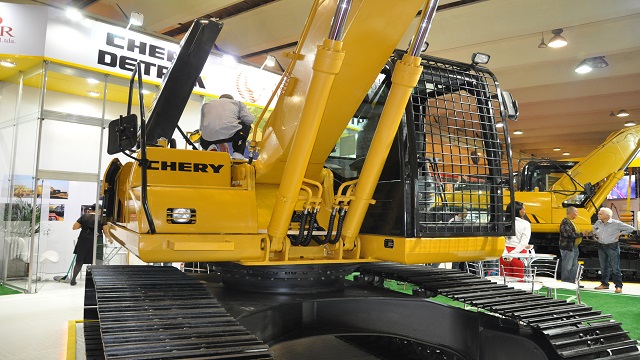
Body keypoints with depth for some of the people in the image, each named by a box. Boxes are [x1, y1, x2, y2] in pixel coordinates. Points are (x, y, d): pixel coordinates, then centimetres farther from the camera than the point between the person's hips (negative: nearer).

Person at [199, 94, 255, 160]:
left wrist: (220, 143, 36)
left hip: (209, 137, 3)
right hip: (230, 134, -3)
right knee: (246, 126, 32)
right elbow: (249, 120, 10)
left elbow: (202, 127, 31)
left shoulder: (206, 104, 33)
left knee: (203, 140, 43)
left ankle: (209, 148, 7)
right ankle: (238, 154, 15)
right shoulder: (238, 103, 25)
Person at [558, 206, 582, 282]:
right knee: (567, 267, -6)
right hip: (568, 248, -11)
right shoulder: (565, 222, -15)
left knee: (574, 266, 16)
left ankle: (572, 282, 25)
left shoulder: (571, 222, 18)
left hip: (574, 247, 11)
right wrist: (581, 234, -19)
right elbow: (569, 234, -25)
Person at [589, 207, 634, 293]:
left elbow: (631, 229, -6)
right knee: (603, 267, 12)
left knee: (615, 268, -3)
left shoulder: (616, 223, -12)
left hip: (612, 247, -5)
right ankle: (604, 284, 21)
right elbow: (594, 228, 28)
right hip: (601, 247, 6)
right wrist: (596, 234, 14)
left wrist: (620, 233, -7)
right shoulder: (598, 222, 4)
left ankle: (618, 286, 3)